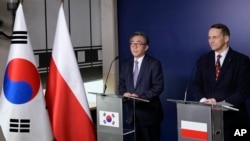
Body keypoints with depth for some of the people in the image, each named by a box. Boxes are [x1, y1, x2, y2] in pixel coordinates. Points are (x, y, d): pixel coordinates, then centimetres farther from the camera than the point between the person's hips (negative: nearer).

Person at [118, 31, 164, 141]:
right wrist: (124, 93, -8)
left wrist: (140, 96, -19)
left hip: (148, 112, -4)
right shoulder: (126, 64, 13)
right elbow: (121, 84, 15)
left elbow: (158, 86, -11)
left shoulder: (154, 63, -4)